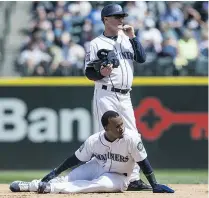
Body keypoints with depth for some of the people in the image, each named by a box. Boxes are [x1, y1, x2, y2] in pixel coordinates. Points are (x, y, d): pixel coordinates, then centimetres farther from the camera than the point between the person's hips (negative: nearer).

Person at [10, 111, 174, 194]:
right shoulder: (94, 141, -18)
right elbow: (76, 158, -5)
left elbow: (143, 162, -22)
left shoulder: (131, 138, -27)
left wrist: (155, 186, -25)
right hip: (97, 167, 4)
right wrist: (55, 173, -7)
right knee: (68, 179, -18)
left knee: (103, 184, -36)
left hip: (117, 177, -4)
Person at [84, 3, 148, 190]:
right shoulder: (96, 44, -1)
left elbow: (142, 58, 5)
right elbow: (89, 72, -4)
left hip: (125, 96, 6)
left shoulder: (127, 40, 16)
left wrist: (133, 37, -2)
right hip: (106, 96, -6)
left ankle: (134, 178, 10)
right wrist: (101, 73, -24)